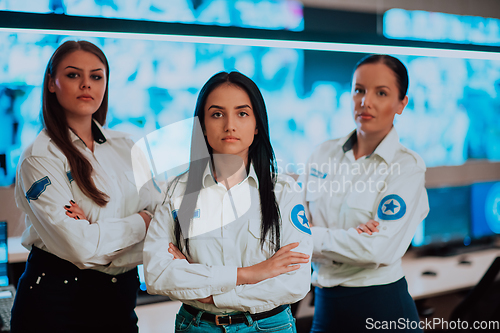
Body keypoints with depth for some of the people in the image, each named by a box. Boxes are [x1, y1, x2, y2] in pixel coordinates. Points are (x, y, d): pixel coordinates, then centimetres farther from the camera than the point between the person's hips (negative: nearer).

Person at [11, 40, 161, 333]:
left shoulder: (125, 147, 5)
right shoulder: (40, 157, -12)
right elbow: (81, 246, -20)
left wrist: (98, 232, -16)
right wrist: (140, 222, -7)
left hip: (121, 296, 5)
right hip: (58, 300, -4)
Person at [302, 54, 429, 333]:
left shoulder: (408, 167, -10)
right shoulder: (325, 153, 4)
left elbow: (379, 249, -20)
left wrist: (313, 237, -11)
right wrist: (348, 240, -17)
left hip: (383, 309, -4)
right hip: (326, 304, 4)